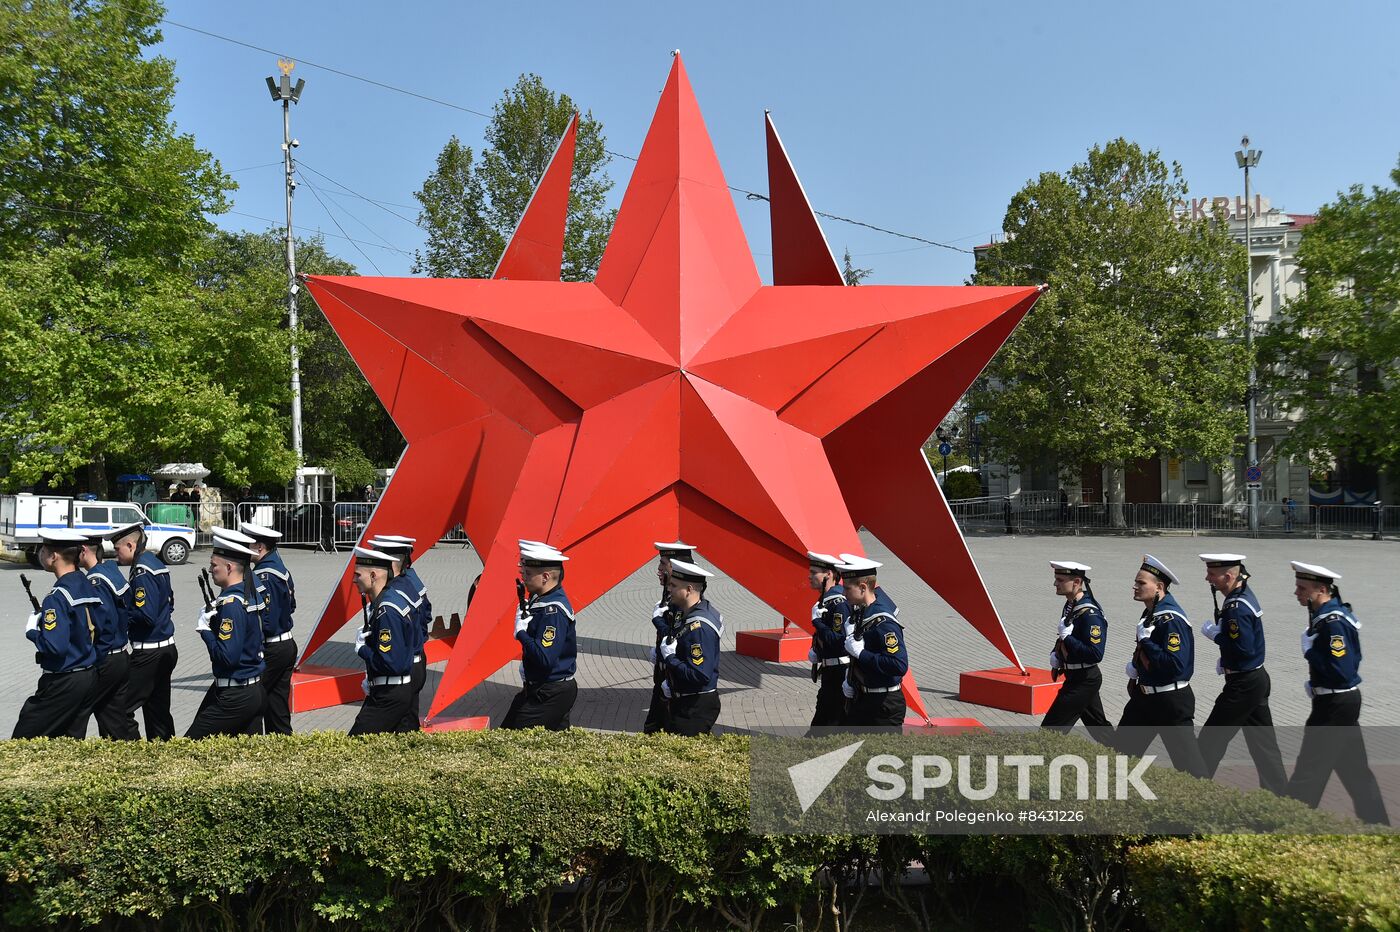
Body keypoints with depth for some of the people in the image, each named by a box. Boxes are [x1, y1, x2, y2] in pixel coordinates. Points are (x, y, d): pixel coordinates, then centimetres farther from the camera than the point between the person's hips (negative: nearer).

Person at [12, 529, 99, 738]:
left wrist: (32, 631, -7)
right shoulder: (87, 586, 7)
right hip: (89, 677, 8)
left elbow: (55, 646, -25)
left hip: (62, 682, -8)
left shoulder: (57, 597, -19)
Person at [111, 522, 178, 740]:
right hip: (166, 649, 9)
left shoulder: (142, 572, -17)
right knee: (158, 709, 13)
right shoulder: (157, 564, 12)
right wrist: (128, 598, 14)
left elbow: (145, 616, -23)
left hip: (149, 654, -9)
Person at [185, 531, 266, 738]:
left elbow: (227, 657, -24)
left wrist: (205, 628, -12)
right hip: (254, 690, 9)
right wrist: (213, 618, 5)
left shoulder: (232, 603, -20)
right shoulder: (250, 591, 7)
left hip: (234, 697, -9)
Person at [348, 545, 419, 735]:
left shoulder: (386, 612, -22)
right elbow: (414, 639, 20)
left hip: (388, 697, -10)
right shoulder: (396, 595, 8)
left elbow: (391, 663, -26)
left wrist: (362, 648, -10)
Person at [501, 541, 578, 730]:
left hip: (551, 696, -10)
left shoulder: (554, 610, -22)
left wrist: (521, 632, -20)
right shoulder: (540, 600, 8)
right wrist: (525, 613, 4)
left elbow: (545, 659, -30)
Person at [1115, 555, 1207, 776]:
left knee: (1187, 758, -1)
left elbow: (1176, 664, -29)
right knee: (1121, 749, 18)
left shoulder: (1171, 619, -22)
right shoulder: (1150, 613, 6)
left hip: (1171, 701, -10)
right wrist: (1136, 667, 5)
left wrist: (1145, 640, -23)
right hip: (1145, 696, 10)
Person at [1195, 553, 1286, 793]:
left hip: (1244, 684, -10)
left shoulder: (1237, 607, -24)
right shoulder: (1245, 593, 7)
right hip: (1257, 678, 10)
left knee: (1211, 738, 2)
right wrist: (1225, 660, 11)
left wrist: (1215, 635, -15)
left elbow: (1243, 649, -27)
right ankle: (1278, 793, 22)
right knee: (1262, 741, 15)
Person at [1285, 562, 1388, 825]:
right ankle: (1376, 821, 31)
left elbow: (1340, 672, -27)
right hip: (1342, 701, 10)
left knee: (1309, 769, -1)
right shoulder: (1325, 615, 7)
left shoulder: (1334, 622, -22)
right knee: (1353, 767, 20)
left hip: (1335, 704, -10)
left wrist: (1311, 651, -19)